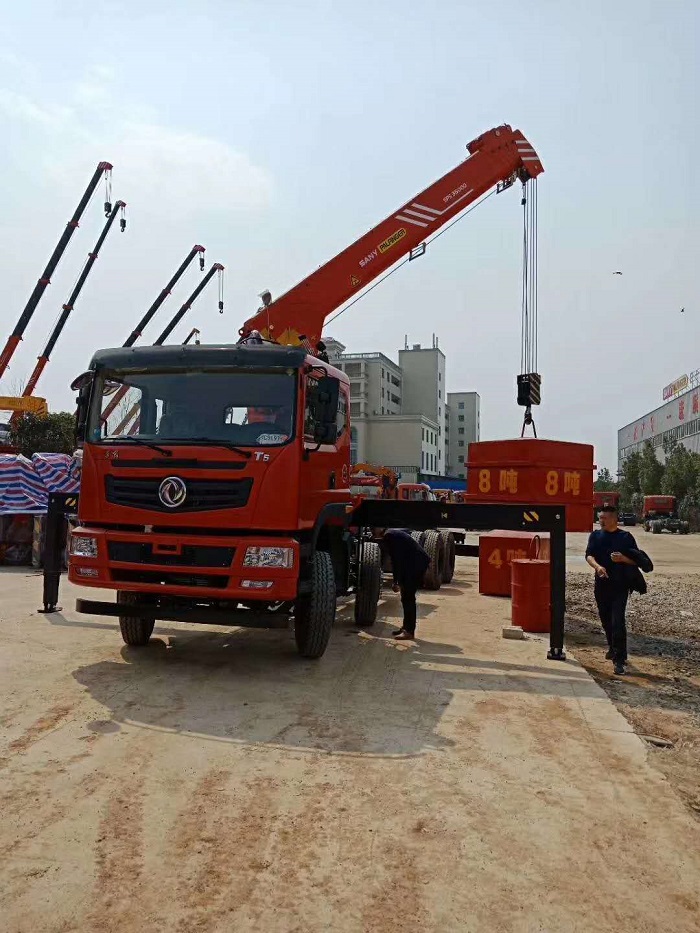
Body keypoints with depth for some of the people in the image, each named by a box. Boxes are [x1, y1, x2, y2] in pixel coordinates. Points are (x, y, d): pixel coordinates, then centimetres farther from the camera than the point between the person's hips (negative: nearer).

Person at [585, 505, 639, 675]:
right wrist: (597, 566, -26)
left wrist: (623, 558, -19)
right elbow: (589, 555, -5)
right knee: (605, 619, 15)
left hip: (620, 585, -4)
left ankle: (619, 659, -11)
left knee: (618, 621, -12)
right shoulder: (595, 536, 7)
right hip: (601, 584, 4)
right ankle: (613, 648, 38)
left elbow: (637, 560, 1)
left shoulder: (625, 537, 0)